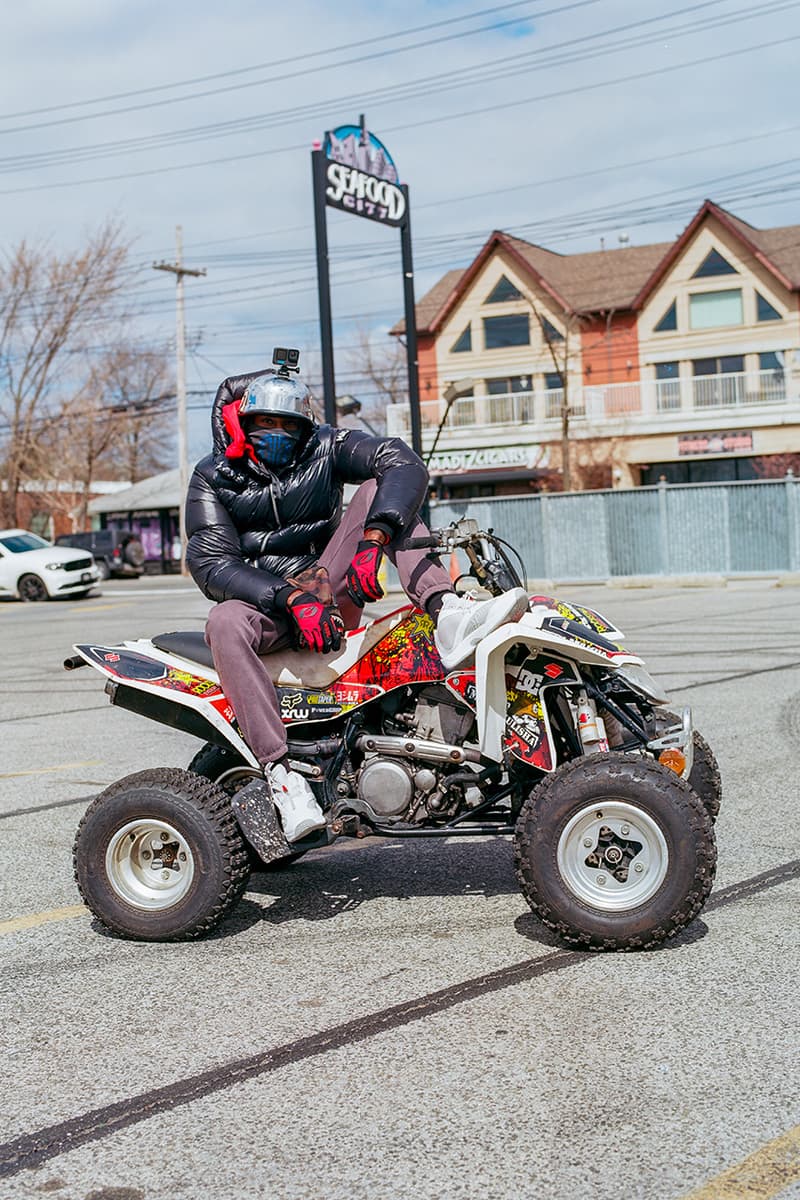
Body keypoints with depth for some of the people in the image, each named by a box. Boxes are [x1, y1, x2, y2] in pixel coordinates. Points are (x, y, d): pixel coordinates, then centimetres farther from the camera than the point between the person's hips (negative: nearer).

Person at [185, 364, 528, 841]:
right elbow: (210, 561, -15)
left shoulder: (324, 446, 1)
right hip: (262, 604, -2)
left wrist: (375, 536, -35)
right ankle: (281, 774, -44)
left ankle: (448, 615, -34)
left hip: (329, 591, 2)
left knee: (377, 488, -13)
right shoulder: (213, 478, -1)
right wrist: (292, 596, -29)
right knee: (225, 623, -38)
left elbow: (406, 464, -16)